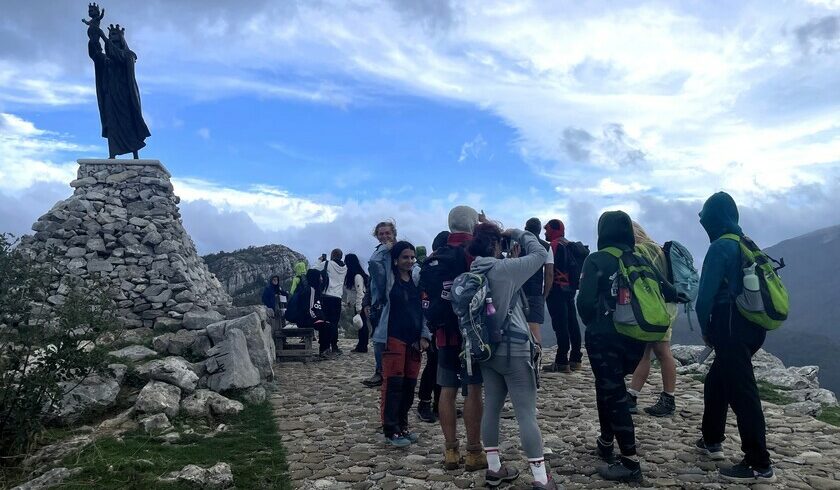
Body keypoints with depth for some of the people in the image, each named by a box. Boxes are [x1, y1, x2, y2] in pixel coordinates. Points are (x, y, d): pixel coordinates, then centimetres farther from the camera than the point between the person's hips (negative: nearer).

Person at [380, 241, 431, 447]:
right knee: (393, 384, -6)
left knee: (410, 384, 8)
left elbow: (423, 311, 13)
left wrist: (424, 336, 5)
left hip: (414, 340, 5)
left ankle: (402, 425, 21)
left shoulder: (417, 281, 12)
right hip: (394, 338, -5)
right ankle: (391, 430, 2)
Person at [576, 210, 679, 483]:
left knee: (613, 393, -1)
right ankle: (606, 442, 32)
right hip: (635, 336, 6)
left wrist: (592, 323, 2)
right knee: (610, 387, 22)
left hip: (604, 337, -6)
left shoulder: (596, 261, -9)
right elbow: (668, 293, 5)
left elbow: (585, 300, -17)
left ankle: (630, 463, 0)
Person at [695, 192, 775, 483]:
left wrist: (706, 328, 0)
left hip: (731, 328, -9)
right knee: (716, 382, 21)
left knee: (741, 393, -7)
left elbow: (706, 294, -15)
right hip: (752, 326, 9)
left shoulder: (720, 248, -13)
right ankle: (712, 441, 33)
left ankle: (760, 466, -4)